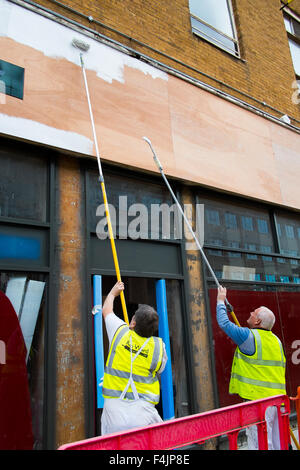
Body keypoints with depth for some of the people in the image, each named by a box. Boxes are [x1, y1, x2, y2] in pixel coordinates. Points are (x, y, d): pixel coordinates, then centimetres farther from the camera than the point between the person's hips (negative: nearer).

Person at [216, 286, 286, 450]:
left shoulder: (249, 336, -12)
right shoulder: (276, 341, 11)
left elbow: (224, 322, -4)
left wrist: (221, 300, 9)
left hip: (258, 399, -8)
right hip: (278, 398, 8)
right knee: (277, 442, 17)